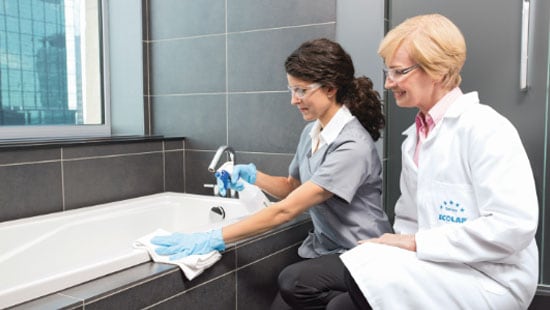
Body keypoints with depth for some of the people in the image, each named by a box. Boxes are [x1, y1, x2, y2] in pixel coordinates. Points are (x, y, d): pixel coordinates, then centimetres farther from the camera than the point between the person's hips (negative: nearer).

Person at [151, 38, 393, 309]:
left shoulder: (353, 146, -22)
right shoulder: (312, 131, 3)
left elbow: (286, 211, -26)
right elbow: (292, 188, 17)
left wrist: (213, 239, -27)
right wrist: (252, 176, -3)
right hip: (322, 247, 5)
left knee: (292, 282, -30)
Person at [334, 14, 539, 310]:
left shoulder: (485, 128, -13)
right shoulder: (412, 138, 11)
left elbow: (514, 226, -22)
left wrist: (418, 242, -20)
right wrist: (396, 248, -7)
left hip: (488, 279, -6)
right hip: (437, 268, 6)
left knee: (365, 278, -25)